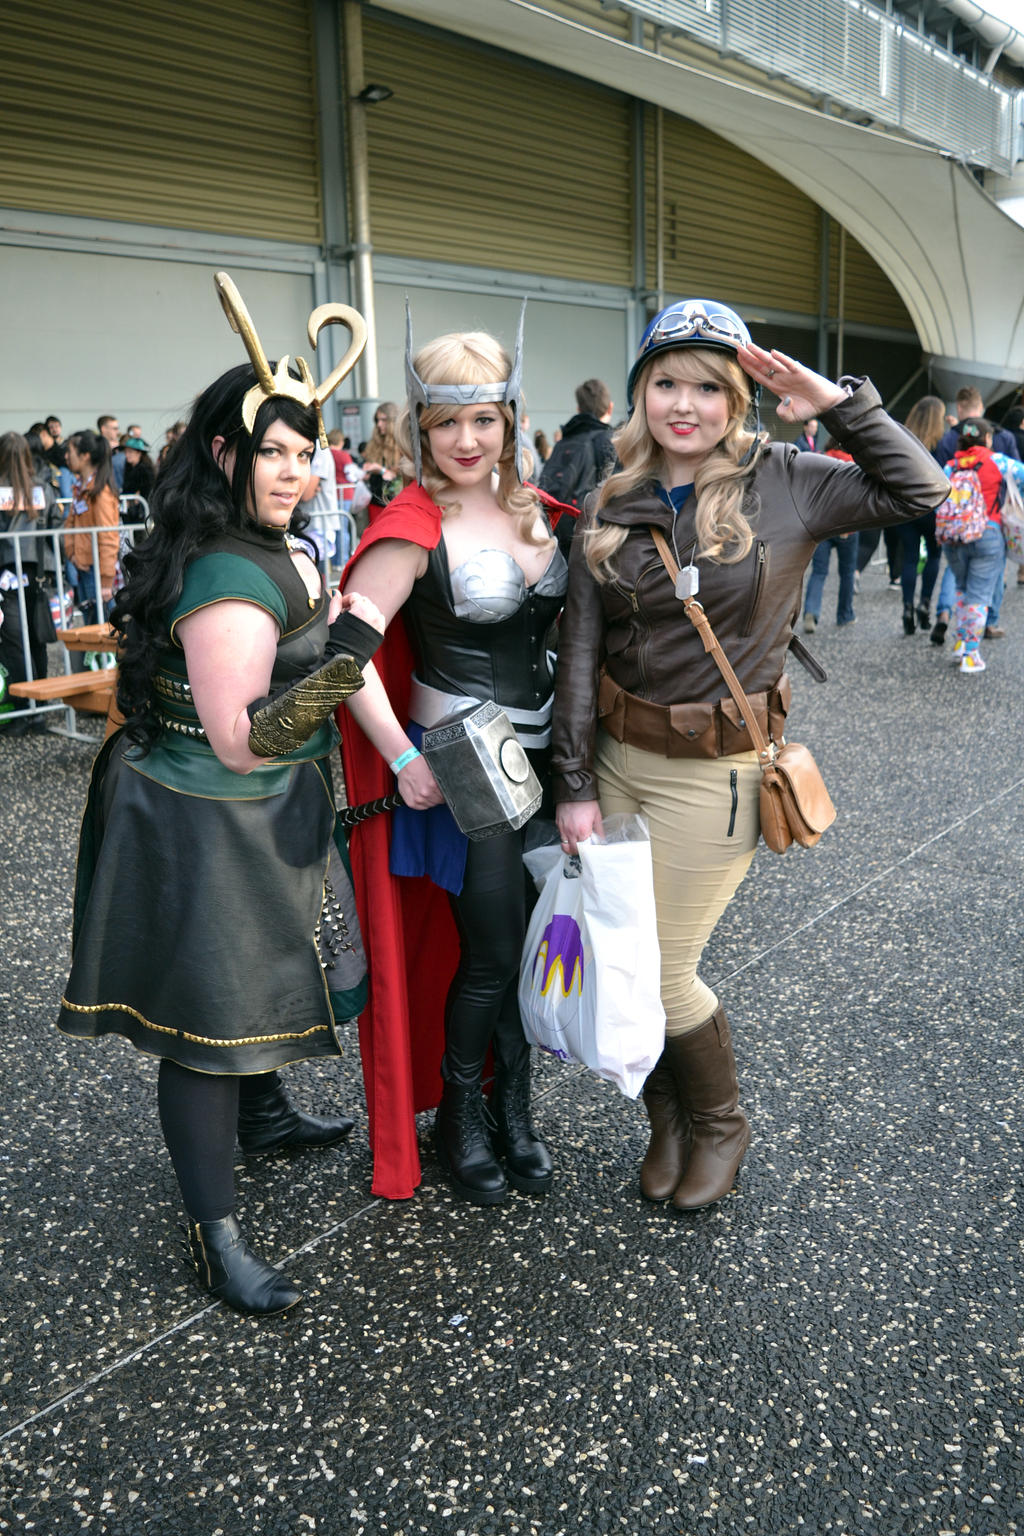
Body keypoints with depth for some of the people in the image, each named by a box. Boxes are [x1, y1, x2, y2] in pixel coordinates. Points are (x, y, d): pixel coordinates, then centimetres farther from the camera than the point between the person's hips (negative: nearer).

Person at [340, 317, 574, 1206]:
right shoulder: (414, 525, -14)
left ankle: (514, 1108, 33)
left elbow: (566, 619, 18)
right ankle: (457, 1116, 26)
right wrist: (404, 760, -20)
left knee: (533, 943, 13)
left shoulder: (534, 509, 6)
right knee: (493, 954, 1)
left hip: (544, 755, 6)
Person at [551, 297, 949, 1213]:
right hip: (620, 759, 4)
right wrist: (576, 783, -1)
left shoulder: (784, 485, -4)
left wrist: (840, 403, -8)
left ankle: (720, 1124, 31)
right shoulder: (612, 507, 3)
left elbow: (921, 493, 1)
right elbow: (579, 650, 2)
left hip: (717, 771, -4)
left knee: (663, 971, 0)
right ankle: (668, 1118, 36)